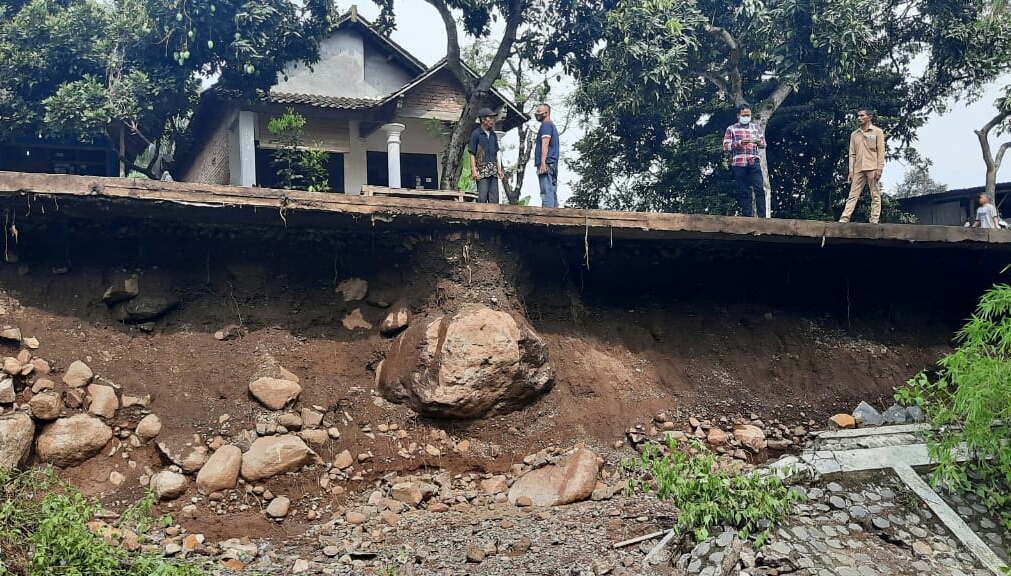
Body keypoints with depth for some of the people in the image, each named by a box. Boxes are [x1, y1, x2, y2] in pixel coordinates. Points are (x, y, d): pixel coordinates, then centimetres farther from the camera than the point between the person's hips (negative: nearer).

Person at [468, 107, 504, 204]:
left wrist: (499, 169, 16)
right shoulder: (476, 134, -1)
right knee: (482, 197, -11)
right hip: (482, 170, -6)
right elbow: (472, 154, -5)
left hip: (493, 171, 6)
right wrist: (474, 170, -13)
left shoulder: (493, 135, 16)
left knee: (494, 198, 2)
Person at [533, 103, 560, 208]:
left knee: (546, 192, -15)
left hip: (546, 163, -10)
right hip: (553, 164, 10)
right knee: (552, 192, 7)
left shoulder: (546, 125, -5)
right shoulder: (552, 125, 25)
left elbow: (545, 143, -16)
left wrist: (542, 163, -23)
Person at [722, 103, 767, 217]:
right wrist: (739, 143, -14)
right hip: (739, 163, -1)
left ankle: (762, 215, -13)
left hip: (754, 162, 1)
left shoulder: (756, 127, 16)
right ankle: (746, 215, 3)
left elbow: (764, 143, 11)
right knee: (743, 191, 1)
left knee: (759, 188, -10)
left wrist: (758, 142, -12)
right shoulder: (731, 129, 10)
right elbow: (726, 146, 2)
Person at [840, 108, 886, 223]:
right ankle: (844, 218, -9)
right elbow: (852, 154, 13)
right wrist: (851, 171, 5)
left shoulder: (877, 132, 5)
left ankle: (874, 220, -2)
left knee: (875, 195, -2)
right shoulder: (854, 134, 16)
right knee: (853, 195, -2)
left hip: (872, 169, -3)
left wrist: (879, 169, -10)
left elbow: (881, 151, -1)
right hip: (858, 169, 4)